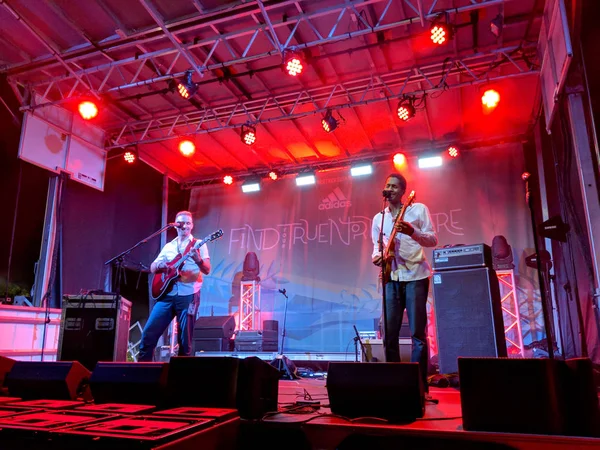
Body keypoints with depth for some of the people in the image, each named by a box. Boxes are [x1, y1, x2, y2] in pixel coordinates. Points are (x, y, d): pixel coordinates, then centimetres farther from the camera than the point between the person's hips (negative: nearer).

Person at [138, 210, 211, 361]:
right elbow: (152, 268, 17)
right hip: (167, 294, 4)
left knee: (184, 340, -1)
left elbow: (207, 270, -8)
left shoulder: (199, 245, 3)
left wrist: (198, 260, -29)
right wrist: (160, 265, -6)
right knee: (148, 334, 1)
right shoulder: (168, 246, 16)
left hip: (188, 295, -4)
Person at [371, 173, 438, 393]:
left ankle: (420, 384, 5)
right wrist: (376, 256, -5)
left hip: (415, 275, -4)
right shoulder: (378, 218, 14)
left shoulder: (418, 209, 2)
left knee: (418, 332, -4)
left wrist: (412, 231, -20)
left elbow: (433, 240, -2)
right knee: (389, 333, 2)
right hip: (392, 278, 4)